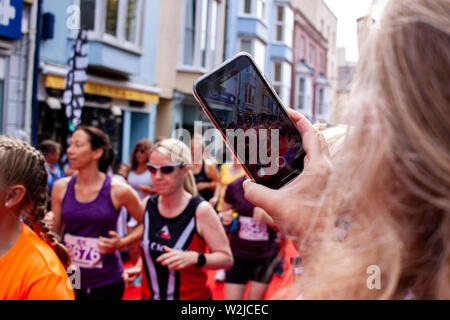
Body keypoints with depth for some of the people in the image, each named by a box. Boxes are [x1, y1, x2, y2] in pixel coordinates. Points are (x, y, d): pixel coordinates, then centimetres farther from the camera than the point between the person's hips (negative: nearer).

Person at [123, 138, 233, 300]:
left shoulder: (201, 210, -16)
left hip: (193, 296, -4)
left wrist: (194, 258, -28)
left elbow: (226, 258, -14)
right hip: (150, 295, 4)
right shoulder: (147, 205, -3)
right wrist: (138, 267, -2)